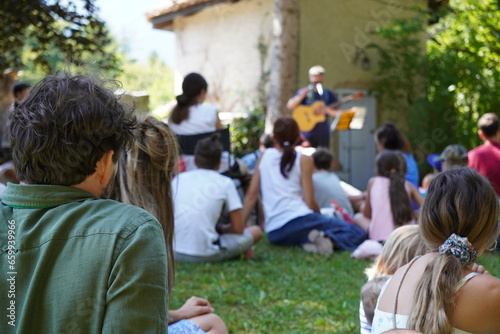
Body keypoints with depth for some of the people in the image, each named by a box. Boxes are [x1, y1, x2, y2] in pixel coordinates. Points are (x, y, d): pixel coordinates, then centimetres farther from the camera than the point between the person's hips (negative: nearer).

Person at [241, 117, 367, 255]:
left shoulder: (264, 156, 13)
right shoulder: (303, 160, 2)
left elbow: (251, 194, 10)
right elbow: (310, 201, -3)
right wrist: (320, 215, 17)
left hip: (274, 233, 5)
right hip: (298, 220, -5)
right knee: (358, 234, 2)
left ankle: (306, 241, -5)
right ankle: (329, 239, -26)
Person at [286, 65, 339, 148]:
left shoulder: (328, 94, 10)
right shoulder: (304, 92, 5)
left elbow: (337, 112, 4)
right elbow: (290, 106, -8)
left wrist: (326, 109, -15)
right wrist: (303, 94, -16)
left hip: (323, 135, 2)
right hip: (307, 134, -2)